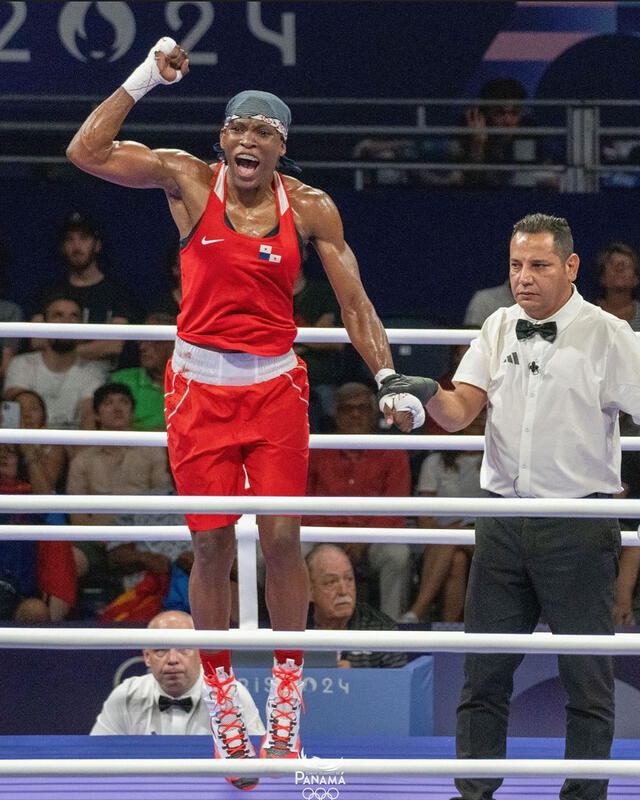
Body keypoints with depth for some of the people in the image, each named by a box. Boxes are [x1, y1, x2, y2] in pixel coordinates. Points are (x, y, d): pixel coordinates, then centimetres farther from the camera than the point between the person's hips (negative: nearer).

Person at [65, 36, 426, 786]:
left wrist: (390, 379, -10)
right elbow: (85, 152, -11)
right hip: (200, 386, -1)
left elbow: (353, 303, 1)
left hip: (276, 386, 1)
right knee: (212, 547, 0)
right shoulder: (187, 181, -4)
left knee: (281, 539, -6)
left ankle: (286, 694, 8)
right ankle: (223, 703, 12)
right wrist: (143, 78, -14)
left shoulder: (310, 209, -1)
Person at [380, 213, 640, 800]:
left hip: (579, 528, -5)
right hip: (504, 524, 5)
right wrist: (429, 395, -16)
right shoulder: (499, 329, 9)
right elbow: (459, 413, 5)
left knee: (586, 675, 0)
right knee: (485, 669, 6)